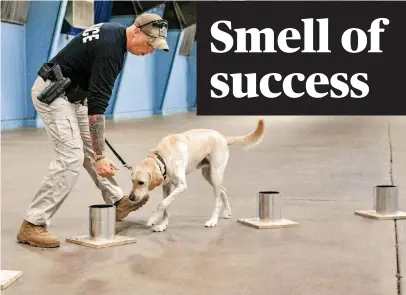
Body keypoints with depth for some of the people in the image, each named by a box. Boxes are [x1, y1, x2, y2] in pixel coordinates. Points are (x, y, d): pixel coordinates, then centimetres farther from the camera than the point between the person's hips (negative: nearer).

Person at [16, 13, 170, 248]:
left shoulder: (116, 34, 4)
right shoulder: (110, 48, -26)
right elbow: (96, 106, -29)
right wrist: (100, 156, -28)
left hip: (71, 93, 10)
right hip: (52, 93, -10)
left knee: (91, 149, 16)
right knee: (71, 156, -17)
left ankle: (117, 201, 30)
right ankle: (33, 225, -13)